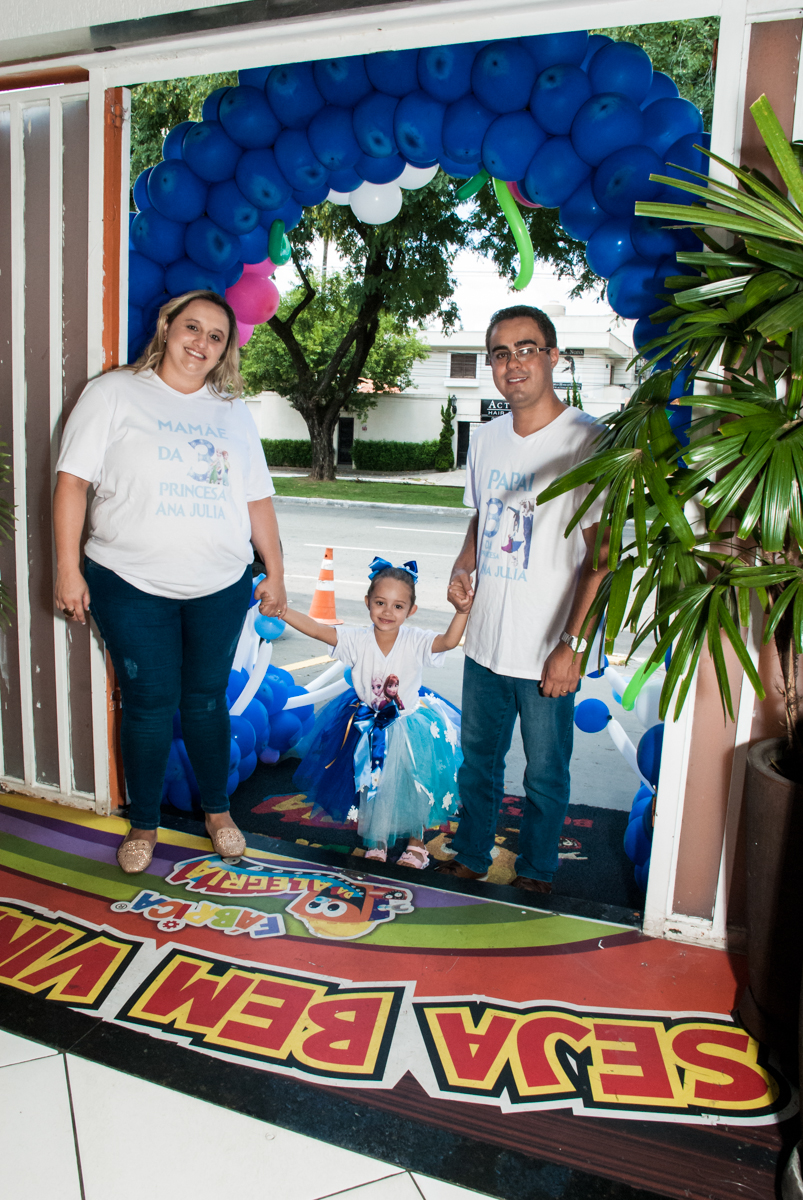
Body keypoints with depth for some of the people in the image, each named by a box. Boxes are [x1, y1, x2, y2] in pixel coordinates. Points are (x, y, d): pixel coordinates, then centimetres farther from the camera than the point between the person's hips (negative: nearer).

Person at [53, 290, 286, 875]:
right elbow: (73, 481, -4)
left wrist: (275, 572, 10)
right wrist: (68, 569, -8)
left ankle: (218, 809, 32)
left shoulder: (234, 412, 12)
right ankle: (144, 823, 25)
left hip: (221, 586, 3)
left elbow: (258, 497, 13)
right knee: (149, 705, 4)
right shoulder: (114, 393, 0)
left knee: (206, 699, 12)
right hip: (133, 585, -3)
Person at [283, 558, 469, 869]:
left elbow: (449, 641, -35)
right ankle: (375, 837, 39)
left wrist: (462, 611, -50)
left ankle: (415, 840, 30)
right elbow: (315, 629, -27)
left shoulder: (415, 641, -20)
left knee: (412, 785, 4)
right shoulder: (357, 639, -19)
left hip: (410, 725, -1)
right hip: (367, 724, 1)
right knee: (369, 784, 13)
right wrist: (281, 610, -40)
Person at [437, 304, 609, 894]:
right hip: (485, 642, 6)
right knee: (478, 761, 20)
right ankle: (470, 860, 41)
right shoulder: (486, 439, 7)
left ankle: (536, 874, 35)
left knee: (545, 775, 12)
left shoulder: (586, 441, -13)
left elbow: (601, 556, -14)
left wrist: (572, 645, -17)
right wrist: (462, 568, 1)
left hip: (547, 653, -5)